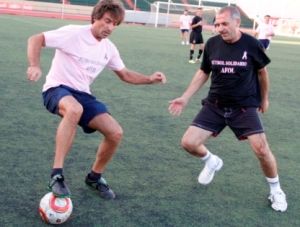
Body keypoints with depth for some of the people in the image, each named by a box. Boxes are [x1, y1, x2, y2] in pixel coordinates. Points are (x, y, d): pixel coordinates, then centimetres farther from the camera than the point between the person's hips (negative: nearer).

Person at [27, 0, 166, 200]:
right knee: (74, 109, -43)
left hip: (82, 94, 6)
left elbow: (125, 75, 19)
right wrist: (35, 66, -27)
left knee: (116, 133, -9)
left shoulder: (109, 48, 8)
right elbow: (35, 40, -10)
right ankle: (57, 175, -35)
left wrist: (150, 79, 3)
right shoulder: (73, 33, -12)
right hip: (57, 89, -6)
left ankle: (95, 177, 16)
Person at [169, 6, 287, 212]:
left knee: (262, 149, -15)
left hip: (245, 107, -2)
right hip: (215, 105, 3)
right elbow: (203, 73, 8)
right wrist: (185, 98, 4)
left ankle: (276, 190, 14)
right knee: (188, 143, -9)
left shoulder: (251, 44, -12)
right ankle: (212, 162, 26)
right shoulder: (212, 44, -7)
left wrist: (265, 99, 15)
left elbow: (262, 72, 6)